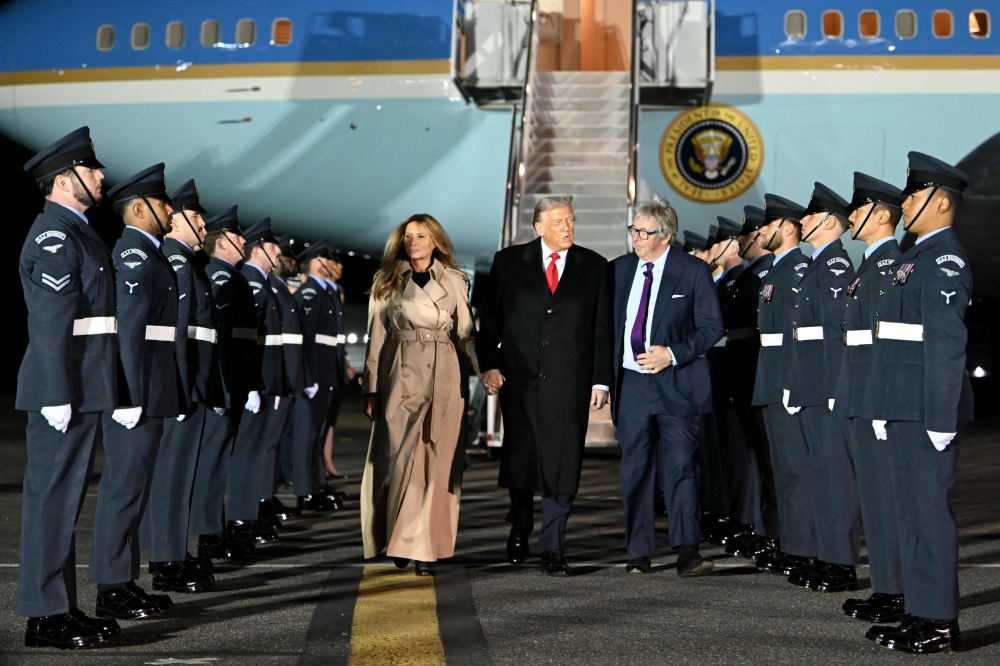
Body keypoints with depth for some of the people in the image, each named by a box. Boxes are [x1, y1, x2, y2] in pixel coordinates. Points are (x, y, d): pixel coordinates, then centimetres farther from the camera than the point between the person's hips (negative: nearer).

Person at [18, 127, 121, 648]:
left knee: (64, 498, 13)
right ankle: (46, 617, 2)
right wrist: (57, 396, -22)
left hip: (82, 389, 10)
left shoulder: (75, 231, 17)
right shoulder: (54, 235, -14)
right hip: (66, 389, -10)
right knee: (53, 497, -4)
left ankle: (62, 607, 21)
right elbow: (50, 322, -20)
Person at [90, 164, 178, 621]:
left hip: (148, 393, 10)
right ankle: (112, 590, -1)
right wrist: (132, 396, -23)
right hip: (137, 393, -10)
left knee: (132, 484, 13)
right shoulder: (133, 254, -13)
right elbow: (128, 329, -20)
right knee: (125, 485, -6)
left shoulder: (146, 254, 18)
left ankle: (125, 581, 20)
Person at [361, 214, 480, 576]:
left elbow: (466, 333, 8)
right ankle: (400, 543, 12)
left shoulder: (454, 281, 8)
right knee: (401, 460, -1)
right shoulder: (388, 282, 8)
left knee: (437, 462, -1)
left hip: (443, 378, 0)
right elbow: (376, 337, 7)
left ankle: (426, 548, 3)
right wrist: (371, 389, 3)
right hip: (400, 378, 0)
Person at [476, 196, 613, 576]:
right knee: (519, 459, 9)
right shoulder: (509, 262, 6)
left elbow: (602, 328, 5)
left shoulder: (593, 267, 6)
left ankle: (553, 550, 3)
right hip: (520, 379, 1)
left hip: (569, 384, -1)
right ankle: (520, 531, 33)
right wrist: (489, 364, -4)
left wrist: (601, 380, 0)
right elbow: (489, 318, 7)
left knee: (562, 465, -4)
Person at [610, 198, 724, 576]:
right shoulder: (619, 269, 10)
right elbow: (608, 324, 14)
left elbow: (712, 327, -3)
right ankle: (639, 554, 12)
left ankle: (687, 552, -3)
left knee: (680, 466, -6)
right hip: (631, 383, 4)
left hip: (676, 383, -4)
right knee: (634, 470, 6)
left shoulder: (693, 271, -2)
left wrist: (673, 354, -15)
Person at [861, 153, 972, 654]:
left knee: (929, 507, -5)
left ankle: (941, 623, 2)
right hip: (903, 407, 10)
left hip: (927, 408, -10)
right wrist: (884, 409, 19)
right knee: (911, 507, 13)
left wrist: (941, 418, -23)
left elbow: (947, 341, -20)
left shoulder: (945, 258, -13)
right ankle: (920, 613, 21)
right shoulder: (917, 255, 17)